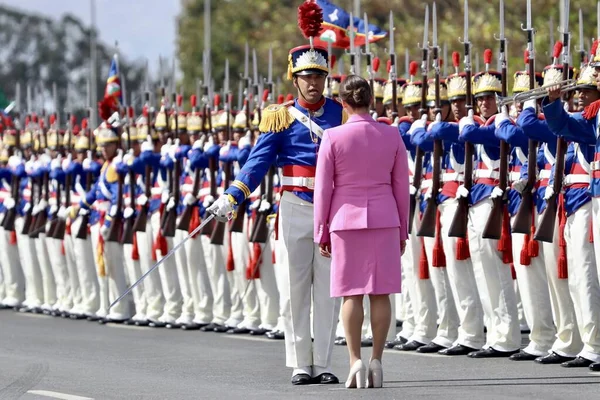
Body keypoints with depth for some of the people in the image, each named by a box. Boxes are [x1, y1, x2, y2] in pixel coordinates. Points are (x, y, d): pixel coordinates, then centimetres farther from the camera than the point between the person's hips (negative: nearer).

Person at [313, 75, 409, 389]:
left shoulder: (333, 137, -6)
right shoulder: (391, 136, 0)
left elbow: (323, 188, -3)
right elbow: (401, 186, 5)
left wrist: (321, 232, 5)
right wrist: (402, 231, 13)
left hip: (346, 219, -1)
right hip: (384, 220, 1)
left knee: (351, 293, 2)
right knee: (381, 292, 4)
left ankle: (355, 361, -4)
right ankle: (376, 361, 4)